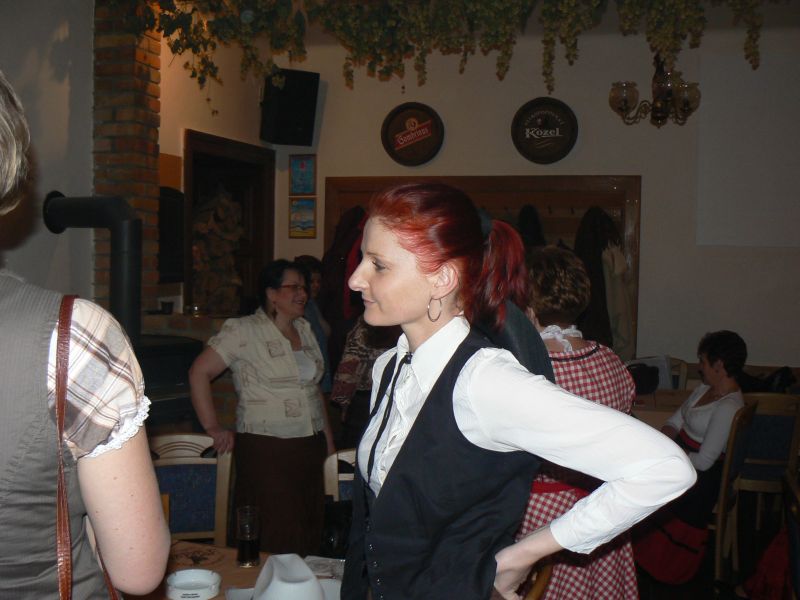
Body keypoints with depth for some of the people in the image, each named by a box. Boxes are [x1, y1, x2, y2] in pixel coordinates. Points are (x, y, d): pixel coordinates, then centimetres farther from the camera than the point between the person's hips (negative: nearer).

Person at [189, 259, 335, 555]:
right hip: (267, 451, -6)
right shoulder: (244, 331, -6)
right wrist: (213, 428, -9)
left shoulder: (305, 330, 14)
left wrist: (329, 442, 16)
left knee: (309, 536, 7)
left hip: (311, 447, 6)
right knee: (275, 541, -5)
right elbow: (199, 372, -8)